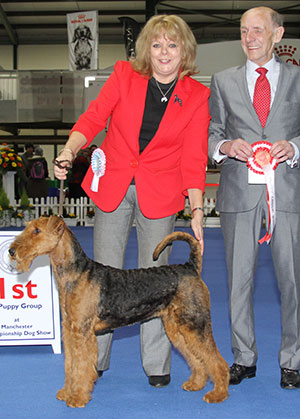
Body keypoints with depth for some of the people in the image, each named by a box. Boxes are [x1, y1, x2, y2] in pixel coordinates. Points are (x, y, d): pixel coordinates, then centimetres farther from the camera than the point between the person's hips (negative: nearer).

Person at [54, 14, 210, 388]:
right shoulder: (124, 75, -1)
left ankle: (157, 364, 19)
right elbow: (92, 118, -3)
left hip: (159, 194, -1)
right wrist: (70, 150, -22)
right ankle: (95, 359, 20)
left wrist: (197, 212, -14)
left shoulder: (197, 95, -3)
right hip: (112, 186, 1)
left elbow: (194, 160, -5)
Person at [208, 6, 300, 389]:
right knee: (239, 279, 6)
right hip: (240, 192, 1)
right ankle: (244, 358, 21)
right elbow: (210, 134, 10)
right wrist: (225, 146, -11)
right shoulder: (223, 81, 12)